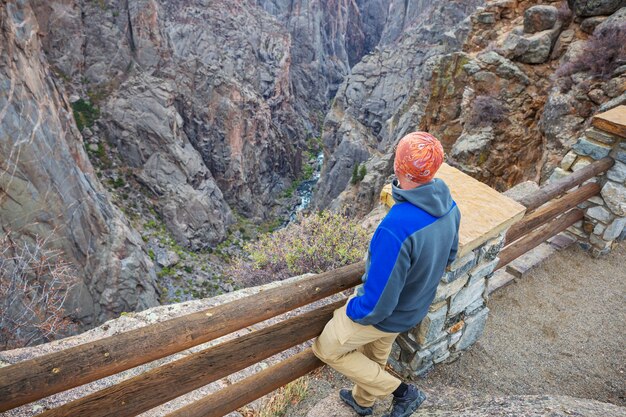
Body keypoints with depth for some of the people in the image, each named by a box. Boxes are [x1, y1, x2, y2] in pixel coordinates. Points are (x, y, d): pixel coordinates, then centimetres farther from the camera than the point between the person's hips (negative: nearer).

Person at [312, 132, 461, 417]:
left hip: (382, 312, -7)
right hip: (416, 305, 8)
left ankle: (401, 391, 21)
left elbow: (377, 302, -32)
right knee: (377, 351, 33)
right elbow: (448, 256, 3)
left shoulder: (395, 228, -43)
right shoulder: (448, 205, -16)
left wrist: (352, 311, -11)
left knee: (326, 348, 17)